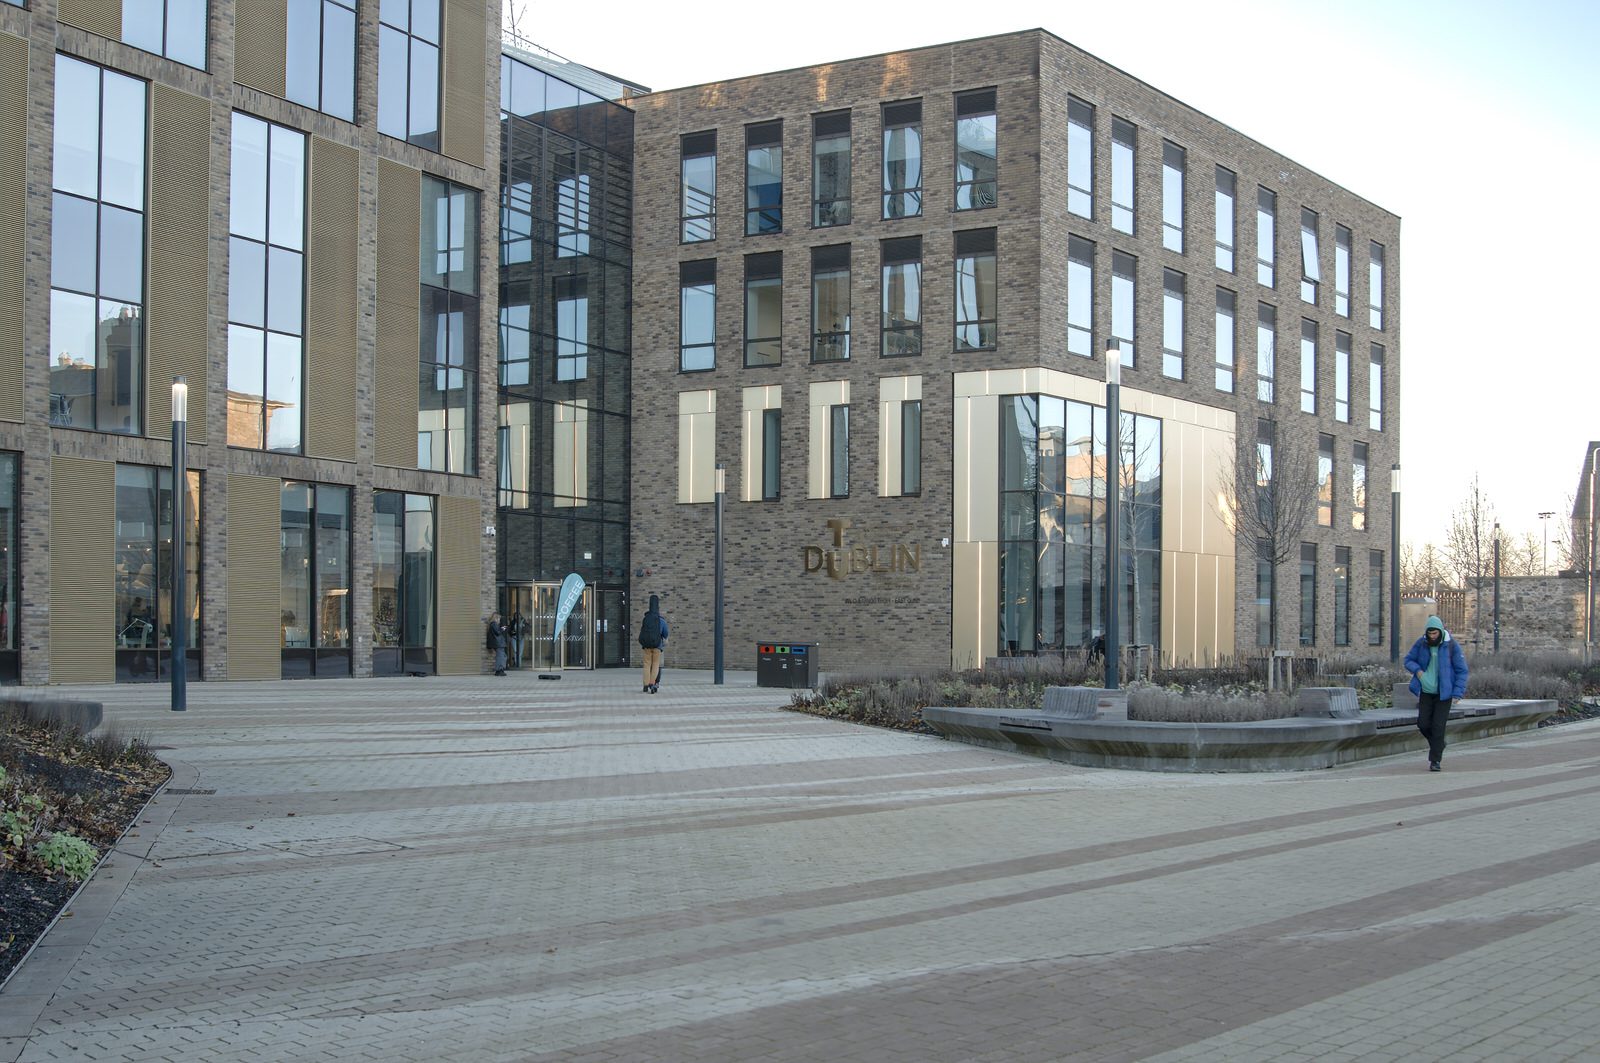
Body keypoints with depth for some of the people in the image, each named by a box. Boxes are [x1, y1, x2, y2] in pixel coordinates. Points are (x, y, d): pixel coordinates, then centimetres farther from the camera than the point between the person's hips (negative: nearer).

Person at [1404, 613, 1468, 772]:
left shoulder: (1452, 646, -9)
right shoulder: (1421, 643, -2)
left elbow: (1461, 670, -5)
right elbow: (1409, 660, 11)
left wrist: (1457, 693, -12)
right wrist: (1417, 670, -11)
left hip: (1443, 693, -3)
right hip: (1426, 692, 3)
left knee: (1438, 726, -6)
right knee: (1423, 724, -1)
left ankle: (1435, 760, 2)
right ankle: (1437, 746, 28)